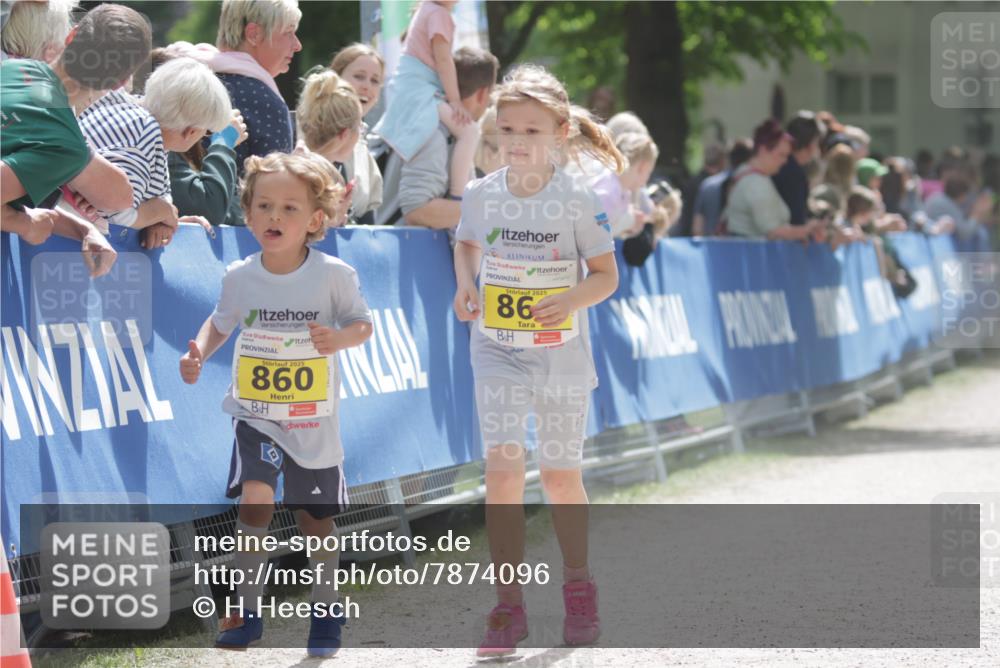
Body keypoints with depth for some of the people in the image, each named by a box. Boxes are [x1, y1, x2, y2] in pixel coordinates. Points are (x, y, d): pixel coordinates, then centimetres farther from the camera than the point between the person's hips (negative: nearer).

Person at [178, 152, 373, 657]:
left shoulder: (333, 275, -11)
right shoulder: (239, 277, -5)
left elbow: (362, 324, -1)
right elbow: (220, 323, 11)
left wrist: (339, 338, -23)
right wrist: (199, 354, -8)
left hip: (314, 421, 0)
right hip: (256, 413, 1)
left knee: (315, 518, 12)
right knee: (255, 499, -21)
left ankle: (326, 609, 35)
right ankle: (246, 610, -9)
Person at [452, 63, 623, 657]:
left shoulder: (578, 200, -10)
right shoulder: (481, 195, -3)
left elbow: (607, 275, -5)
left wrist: (573, 300, -25)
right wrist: (465, 286, -2)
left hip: (562, 353, -1)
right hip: (498, 350, 1)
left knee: (561, 476, 11)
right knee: (504, 467, -14)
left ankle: (578, 585, 35)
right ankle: (509, 606, -11)